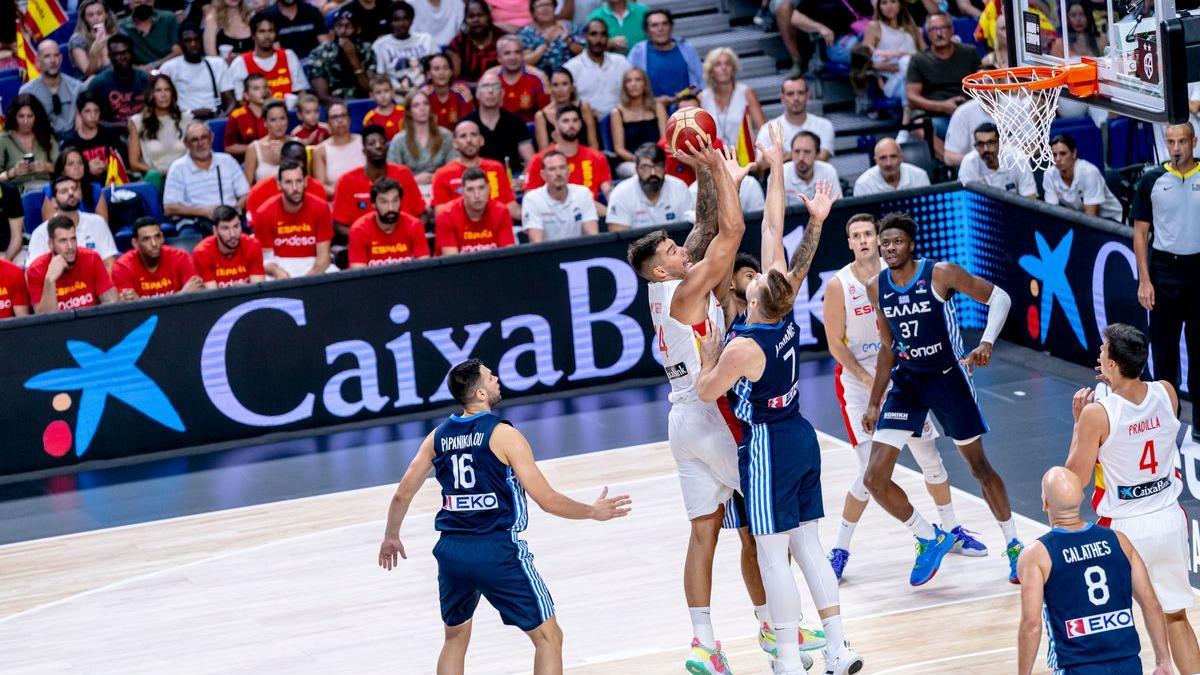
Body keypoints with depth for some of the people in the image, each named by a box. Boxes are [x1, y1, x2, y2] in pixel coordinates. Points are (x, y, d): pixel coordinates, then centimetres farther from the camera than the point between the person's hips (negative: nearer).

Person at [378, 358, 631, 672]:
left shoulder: (438, 437, 7)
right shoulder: (503, 435, -9)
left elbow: (402, 495, 11)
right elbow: (547, 500, -9)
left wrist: (391, 537, 29)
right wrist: (594, 512, 7)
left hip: (451, 550, 6)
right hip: (498, 550, -6)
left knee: (455, 639, 24)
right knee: (548, 637, 4)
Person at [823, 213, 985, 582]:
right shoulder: (839, 285, -13)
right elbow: (836, 344, -11)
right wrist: (870, 381, -17)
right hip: (857, 382, -4)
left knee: (929, 457, 11)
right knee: (870, 471, -13)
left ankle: (951, 529, 31)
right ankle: (840, 548, 1)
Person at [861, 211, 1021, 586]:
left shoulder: (941, 274, -16)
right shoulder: (877, 288, -1)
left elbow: (999, 298, -12)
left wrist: (987, 344, -29)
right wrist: (874, 403, 10)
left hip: (948, 377, -4)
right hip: (906, 382, 4)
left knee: (979, 466, 9)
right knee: (875, 478, -6)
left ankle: (1013, 545, 29)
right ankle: (930, 538, 15)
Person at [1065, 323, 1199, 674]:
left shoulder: (1097, 414, -20)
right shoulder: (1166, 393, -6)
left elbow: (1077, 477, -11)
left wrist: (1078, 421, -2)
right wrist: (1115, 384, 13)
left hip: (1124, 528, -5)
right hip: (1170, 520, 5)